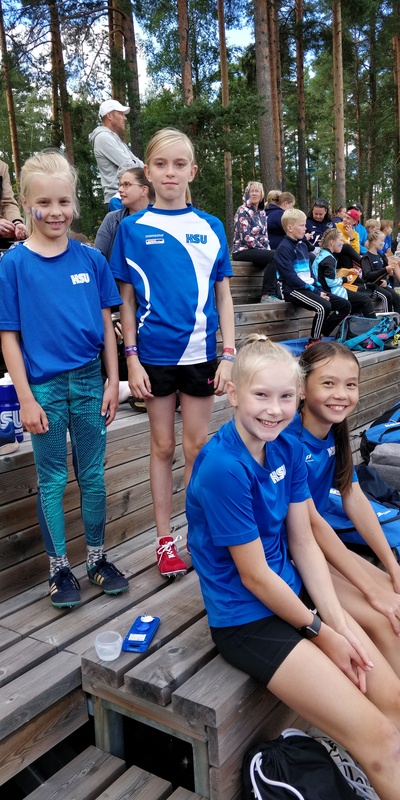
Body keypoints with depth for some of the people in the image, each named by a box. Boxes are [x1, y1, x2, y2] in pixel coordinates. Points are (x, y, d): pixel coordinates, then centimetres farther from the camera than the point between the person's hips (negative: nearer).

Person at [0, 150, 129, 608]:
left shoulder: (90, 258, 1)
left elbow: (106, 324, 5)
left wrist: (112, 382, 2)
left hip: (89, 381, 2)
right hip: (45, 386, -2)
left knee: (93, 474, 12)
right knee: (52, 480, 10)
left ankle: (96, 557, 30)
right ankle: (59, 567, 26)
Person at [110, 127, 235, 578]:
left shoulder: (210, 227, 4)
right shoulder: (133, 229, 1)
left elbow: (223, 295, 5)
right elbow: (127, 300, 1)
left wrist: (228, 355, -2)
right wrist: (132, 359, -5)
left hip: (201, 353, 1)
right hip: (155, 354, -1)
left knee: (196, 446, 10)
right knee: (162, 446, 10)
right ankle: (165, 540, 23)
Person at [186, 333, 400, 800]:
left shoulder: (287, 448, -2)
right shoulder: (222, 468, -25)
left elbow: (304, 543, 2)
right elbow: (254, 575, -18)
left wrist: (340, 623, -5)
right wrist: (322, 633, -8)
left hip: (293, 592, 7)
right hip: (247, 619, -7)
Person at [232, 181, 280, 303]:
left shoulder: (262, 212, 16)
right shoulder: (243, 211, -6)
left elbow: (264, 234, 17)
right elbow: (246, 237, -14)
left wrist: (268, 249, -1)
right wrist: (263, 250, -14)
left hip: (258, 250, 7)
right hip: (242, 251, -7)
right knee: (275, 256, -27)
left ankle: (271, 293, -17)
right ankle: (267, 295, -24)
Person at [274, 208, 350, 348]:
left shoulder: (303, 245, 19)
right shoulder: (284, 248, -9)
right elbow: (291, 277, -17)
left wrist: (319, 290, 6)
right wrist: (315, 291, -16)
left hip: (309, 288, 9)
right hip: (294, 290, -9)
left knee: (345, 305, 2)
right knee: (324, 306, -33)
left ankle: (320, 335, 2)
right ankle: (313, 342, -14)